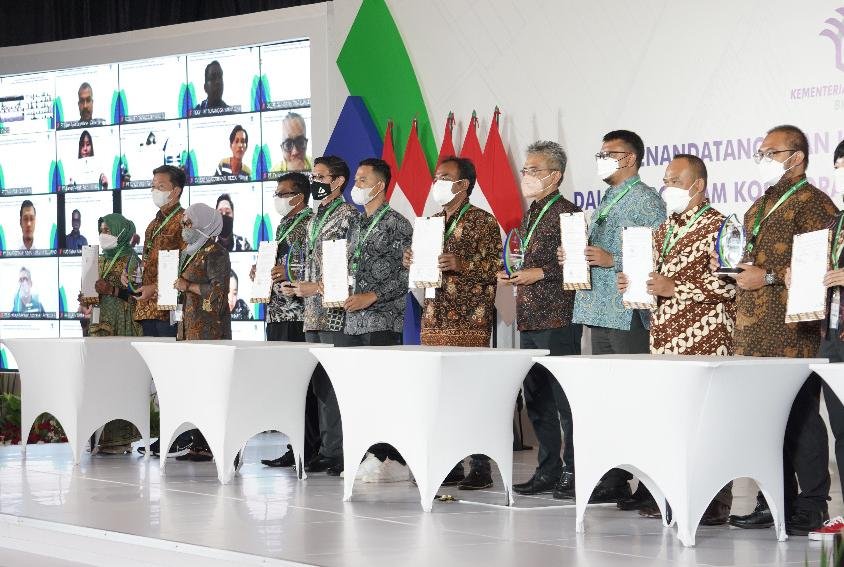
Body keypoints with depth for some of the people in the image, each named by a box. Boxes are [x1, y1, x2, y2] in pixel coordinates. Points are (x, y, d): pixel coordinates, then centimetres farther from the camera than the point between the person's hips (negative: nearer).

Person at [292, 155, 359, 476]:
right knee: (321, 383, 9)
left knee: (337, 383, -9)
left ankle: (342, 452, -6)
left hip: (336, 312, -9)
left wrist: (318, 286, -17)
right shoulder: (314, 219, 20)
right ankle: (327, 449, 13)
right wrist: (297, 288, 8)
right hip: (313, 313, 9)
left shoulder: (347, 216, -7)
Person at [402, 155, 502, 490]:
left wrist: (462, 264, -23)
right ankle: (450, 464, 11)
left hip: (469, 320, -7)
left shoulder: (482, 221, -3)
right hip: (434, 320, 7)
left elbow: (497, 266, -10)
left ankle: (481, 468, -6)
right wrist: (412, 261, 6)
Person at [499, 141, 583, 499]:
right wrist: (512, 275, 9)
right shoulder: (530, 215, 18)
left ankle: (575, 472, -1)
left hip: (557, 321, -9)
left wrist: (540, 274, -19)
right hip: (529, 320, 9)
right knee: (536, 400, 12)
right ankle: (548, 471, 18)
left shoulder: (566, 213, -9)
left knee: (565, 400, -6)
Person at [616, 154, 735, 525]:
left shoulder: (716, 226, -6)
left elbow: (727, 283, -16)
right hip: (666, 338, 8)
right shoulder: (666, 228, 20)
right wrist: (634, 283, 8)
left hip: (704, 340, -8)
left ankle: (714, 505, -4)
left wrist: (674, 288, -17)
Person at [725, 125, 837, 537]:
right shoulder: (761, 206, 22)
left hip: (792, 332, -9)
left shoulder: (812, 203, -6)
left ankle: (811, 508, -2)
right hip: (754, 332, 9)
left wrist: (769, 277, -18)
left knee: (799, 417, -7)